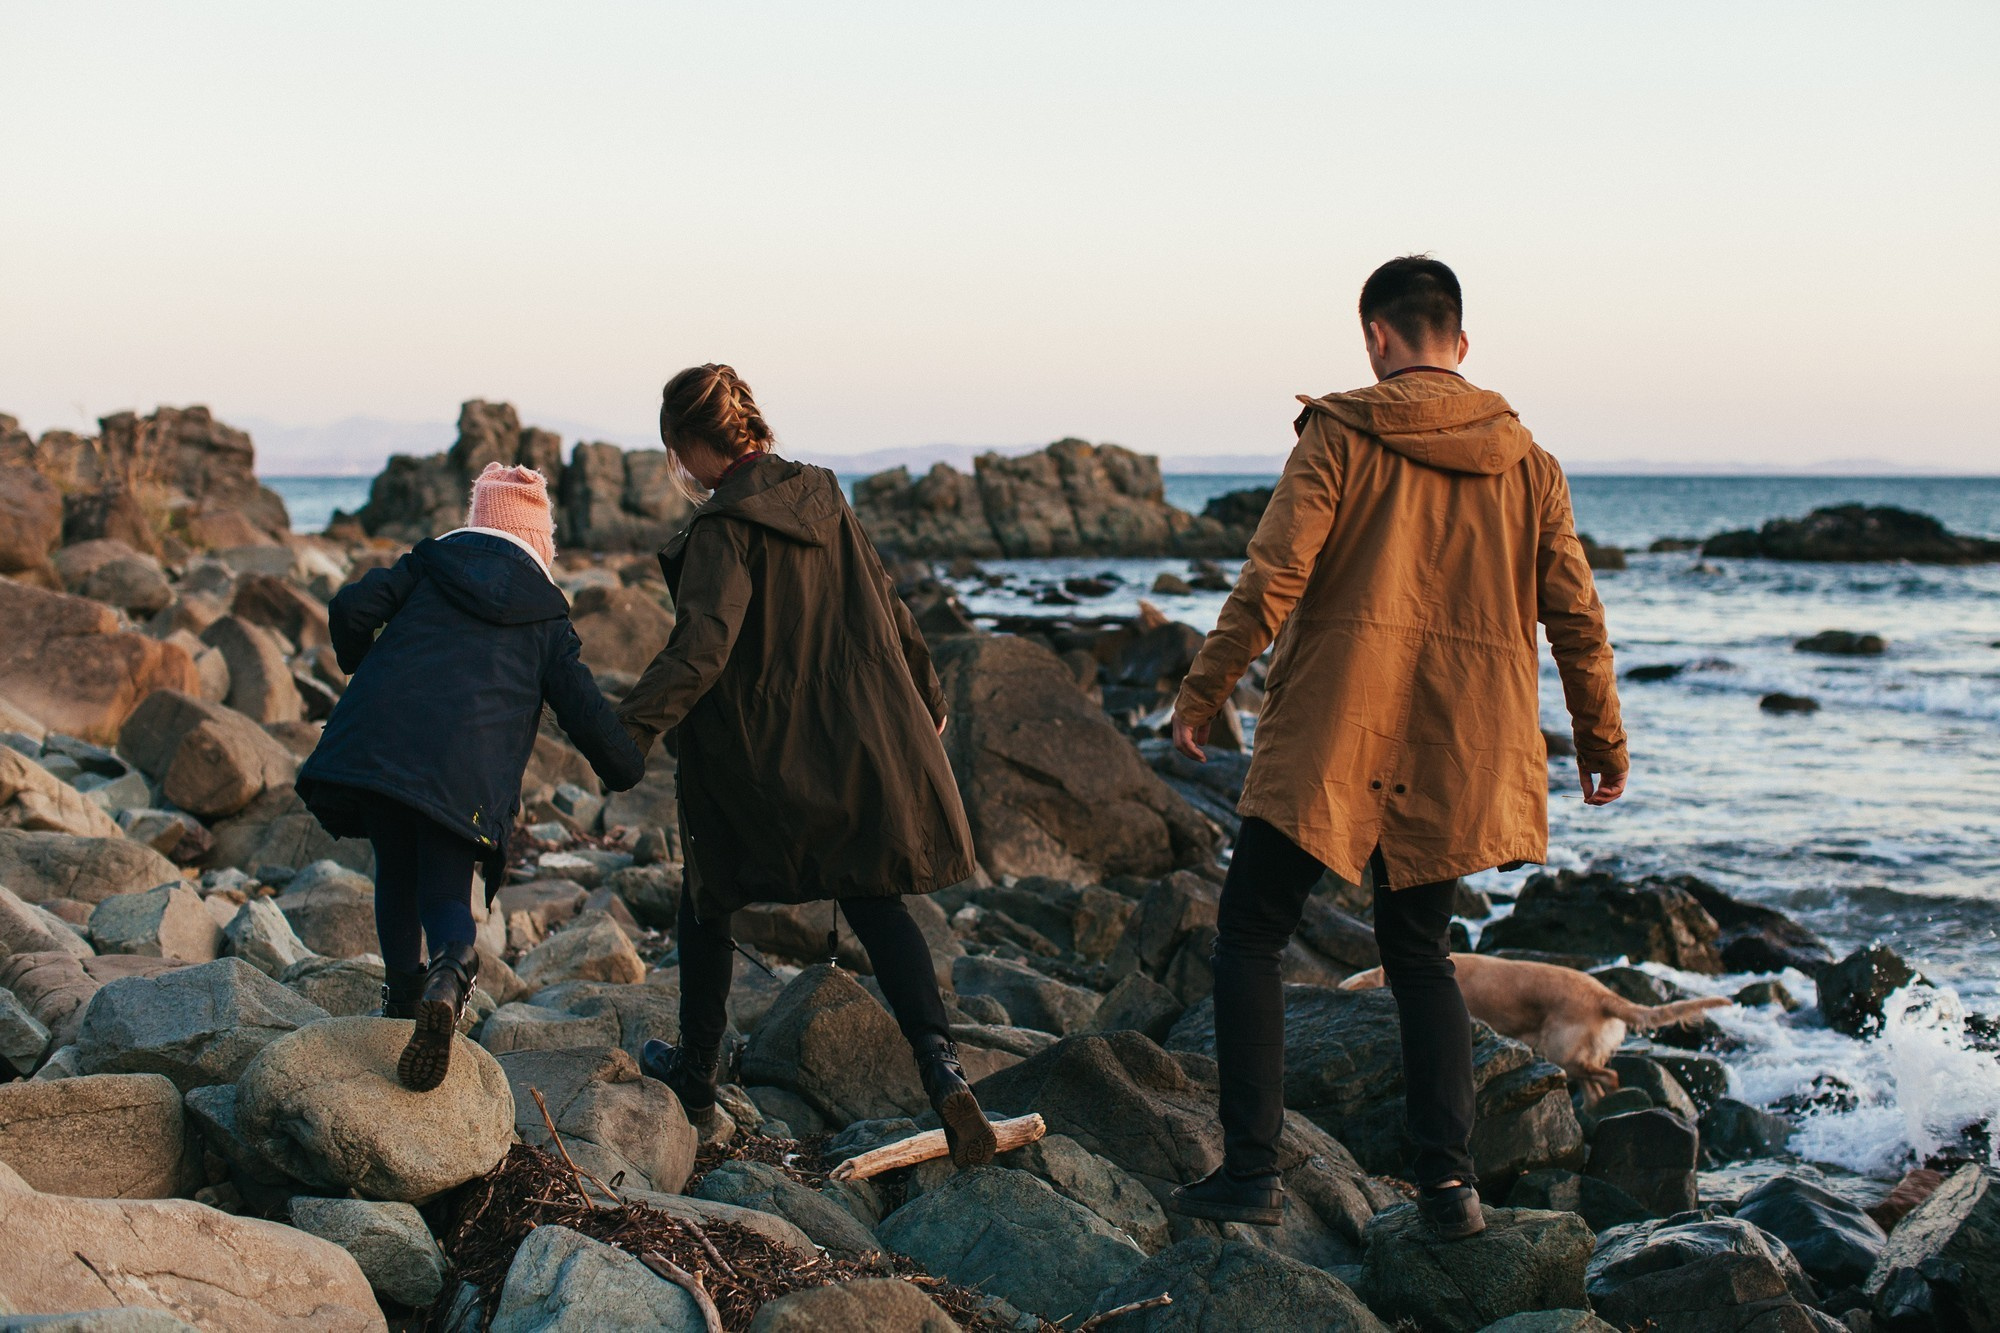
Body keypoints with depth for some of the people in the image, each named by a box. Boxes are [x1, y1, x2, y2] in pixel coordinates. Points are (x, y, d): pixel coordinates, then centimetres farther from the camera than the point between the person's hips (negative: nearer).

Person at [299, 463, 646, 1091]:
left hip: (381, 734, 1)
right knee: (447, 890, 1)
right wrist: (628, 769, 26)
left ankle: (404, 996, 28)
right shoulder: (546, 614, 15)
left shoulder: (426, 567, 16)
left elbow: (352, 607, 5)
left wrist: (361, 665, 26)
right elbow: (583, 708, 11)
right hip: (469, 766, -1)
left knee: (396, 873, 21)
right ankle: (447, 981, -30)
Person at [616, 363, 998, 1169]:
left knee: (708, 903, 16)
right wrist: (925, 698, 27)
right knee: (872, 901, 7)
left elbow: (702, 646, -27)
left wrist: (632, 728, -31)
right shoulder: (822, 500, 6)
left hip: (756, 754, -5)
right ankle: (940, 1064, -13)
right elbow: (887, 607, 14)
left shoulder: (723, 530, -15)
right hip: (858, 744, 6)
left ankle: (696, 1071, 29)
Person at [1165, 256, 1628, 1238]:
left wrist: (1202, 693, -2)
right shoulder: (1524, 459, 7)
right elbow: (1576, 615, 8)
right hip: (1453, 750, 4)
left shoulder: (1339, 435, -5)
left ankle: (1251, 1171, 1)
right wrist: (1602, 739, 18)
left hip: (1332, 736, -4)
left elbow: (1273, 577, -11)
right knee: (1420, 953, 17)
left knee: (1248, 935, 7)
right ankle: (1448, 1178, 7)